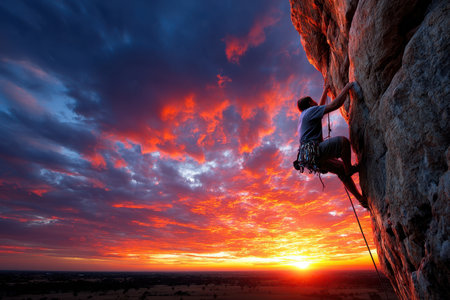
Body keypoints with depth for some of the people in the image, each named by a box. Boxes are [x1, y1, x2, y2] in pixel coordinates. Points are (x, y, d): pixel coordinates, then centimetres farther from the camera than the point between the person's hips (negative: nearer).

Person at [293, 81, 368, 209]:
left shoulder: (304, 115, 29)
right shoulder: (311, 110, 0)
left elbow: (321, 106, 48)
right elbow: (335, 104, -12)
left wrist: (325, 90, 55)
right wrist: (347, 87, 2)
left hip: (310, 157, 10)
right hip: (312, 152, -10)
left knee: (341, 169, 16)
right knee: (342, 141, -20)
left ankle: (361, 199, 23)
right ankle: (349, 169, 0)